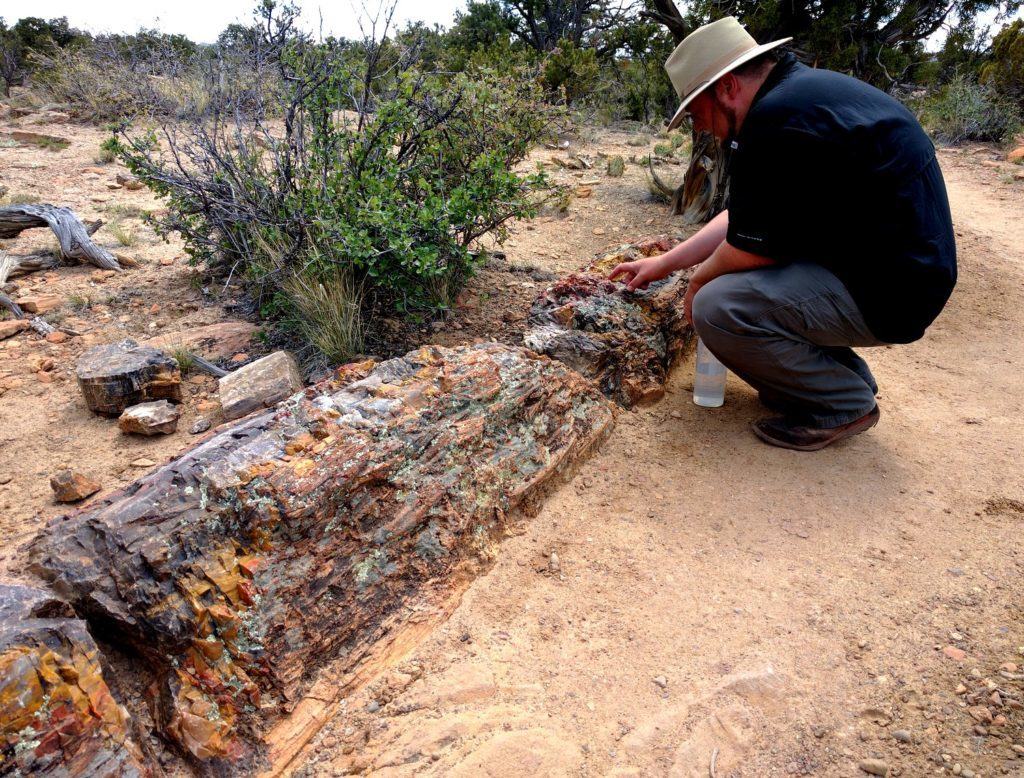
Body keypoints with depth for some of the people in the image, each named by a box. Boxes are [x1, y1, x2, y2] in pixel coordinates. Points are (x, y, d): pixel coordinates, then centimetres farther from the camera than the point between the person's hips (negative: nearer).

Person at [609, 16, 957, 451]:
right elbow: (743, 219, 16)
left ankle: (846, 404, -1)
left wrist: (697, 283, 1)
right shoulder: (801, 88, 12)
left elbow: (752, 248, -19)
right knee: (724, 266, 17)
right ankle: (845, 374, 20)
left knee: (716, 307, -23)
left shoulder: (777, 120, -23)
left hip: (887, 289, -10)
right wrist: (666, 262, 17)